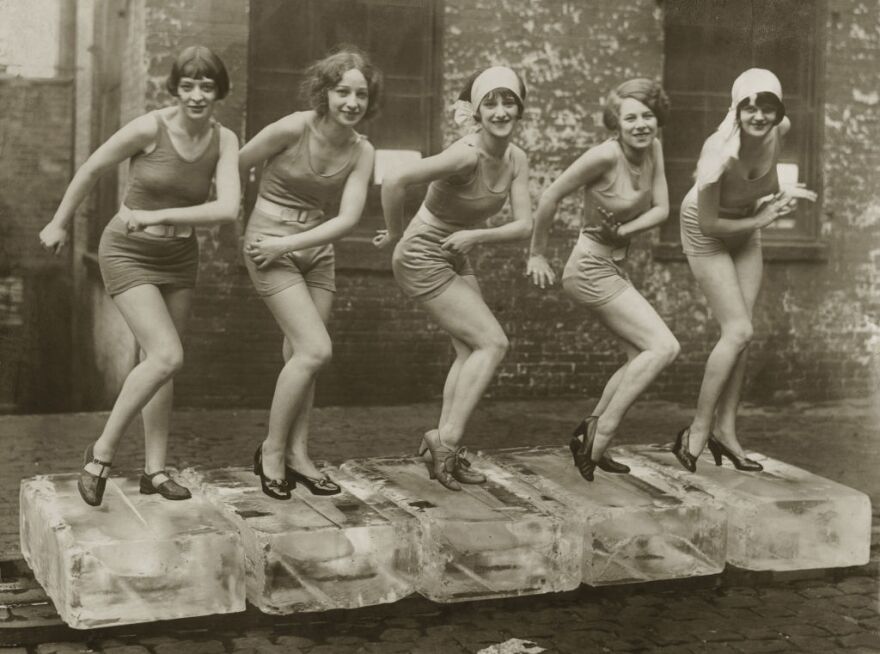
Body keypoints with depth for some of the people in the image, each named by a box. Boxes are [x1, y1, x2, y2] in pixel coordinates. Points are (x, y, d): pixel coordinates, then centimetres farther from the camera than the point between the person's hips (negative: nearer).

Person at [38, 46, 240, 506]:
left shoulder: (224, 141, -8)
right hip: (128, 254, -5)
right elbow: (90, 170, -7)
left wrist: (158, 216, -24)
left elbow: (228, 209, -19)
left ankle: (155, 469, 18)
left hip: (179, 257, 5)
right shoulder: (149, 128, -20)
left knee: (156, 362, 10)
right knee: (167, 356, -17)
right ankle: (103, 451, -2)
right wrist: (59, 224, 5)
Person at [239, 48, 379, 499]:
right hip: (268, 246, -5)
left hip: (316, 251, 5)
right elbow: (234, 169, -6)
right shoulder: (292, 129, -18)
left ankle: (297, 455, 18)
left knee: (300, 356, 7)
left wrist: (287, 243, -17)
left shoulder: (361, 153, -4)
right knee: (316, 350, -14)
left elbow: (347, 219, -10)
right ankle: (271, 452, 0)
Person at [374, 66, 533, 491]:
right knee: (493, 343, -11)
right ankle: (447, 439, -6)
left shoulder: (516, 160, -3)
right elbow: (394, 182, -37)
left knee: (470, 351, 10)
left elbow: (524, 225, -7)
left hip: (456, 258, 9)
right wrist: (394, 233, -21)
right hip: (422, 258, -9)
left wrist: (476, 235, -23)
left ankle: (444, 450, 16)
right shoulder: (467, 155, -28)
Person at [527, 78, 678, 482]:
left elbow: (661, 209, 0)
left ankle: (590, 440, 20)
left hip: (614, 266, 9)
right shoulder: (605, 155, -23)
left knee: (640, 359, 12)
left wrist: (624, 230, -17)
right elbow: (550, 197, -16)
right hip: (591, 269, -9)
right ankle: (601, 434, -9)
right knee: (664, 347, -14)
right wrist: (536, 255, -7)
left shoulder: (652, 148, -1)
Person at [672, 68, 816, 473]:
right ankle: (698, 430, 0)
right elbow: (709, 223, -26)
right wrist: (759, 221, -18)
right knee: (739, 331, -12)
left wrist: (781, 194, -10)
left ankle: (725, 429, 14)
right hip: (706, 230, -6)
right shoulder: (720, 153, -36)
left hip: (746, 227, 6)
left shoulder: (779, 131, -17)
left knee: (740, 333, 5)